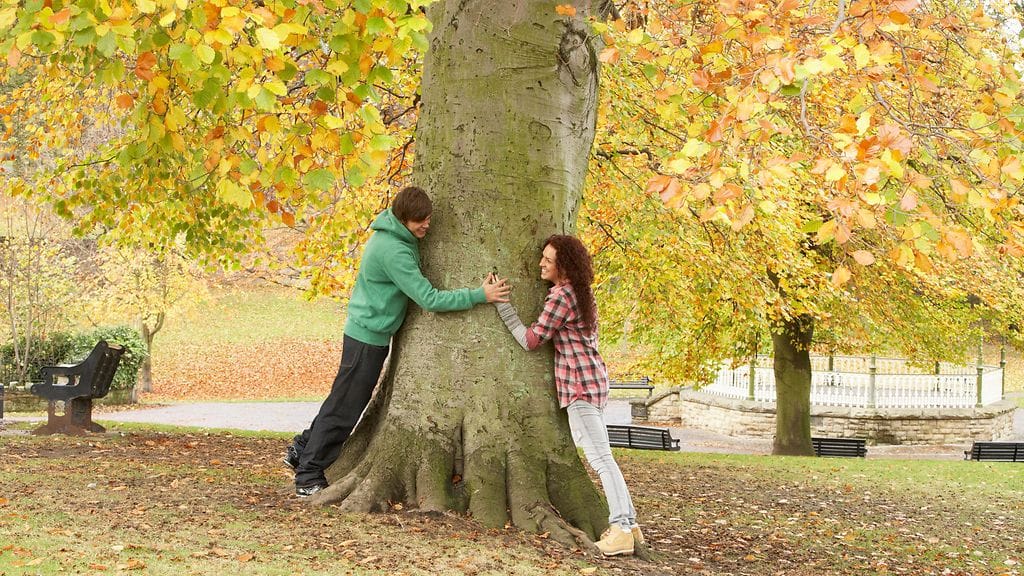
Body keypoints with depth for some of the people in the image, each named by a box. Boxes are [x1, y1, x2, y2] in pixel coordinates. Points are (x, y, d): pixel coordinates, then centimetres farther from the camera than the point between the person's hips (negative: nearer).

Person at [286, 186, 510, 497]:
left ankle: (302, 450, 30)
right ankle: (308, 476, 8)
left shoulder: (397, 236, 4)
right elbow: (429, 299, -27)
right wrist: (480, 295, -25)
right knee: (344, 407, -1)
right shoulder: (393, 251, -27)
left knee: (343, 402, 19)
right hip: (368, 335, -9)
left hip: (370, 332, 9)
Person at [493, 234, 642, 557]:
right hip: (594, 376, 10)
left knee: (599, 458, -13)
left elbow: (531, 340, -11)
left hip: (579, 380, -10)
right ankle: (628, 524, 11)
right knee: (602, 456, 12)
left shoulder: (560, 297, -13)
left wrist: (501, 303, -9)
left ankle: (621, 527, -17)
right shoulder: (581, 293, 15)